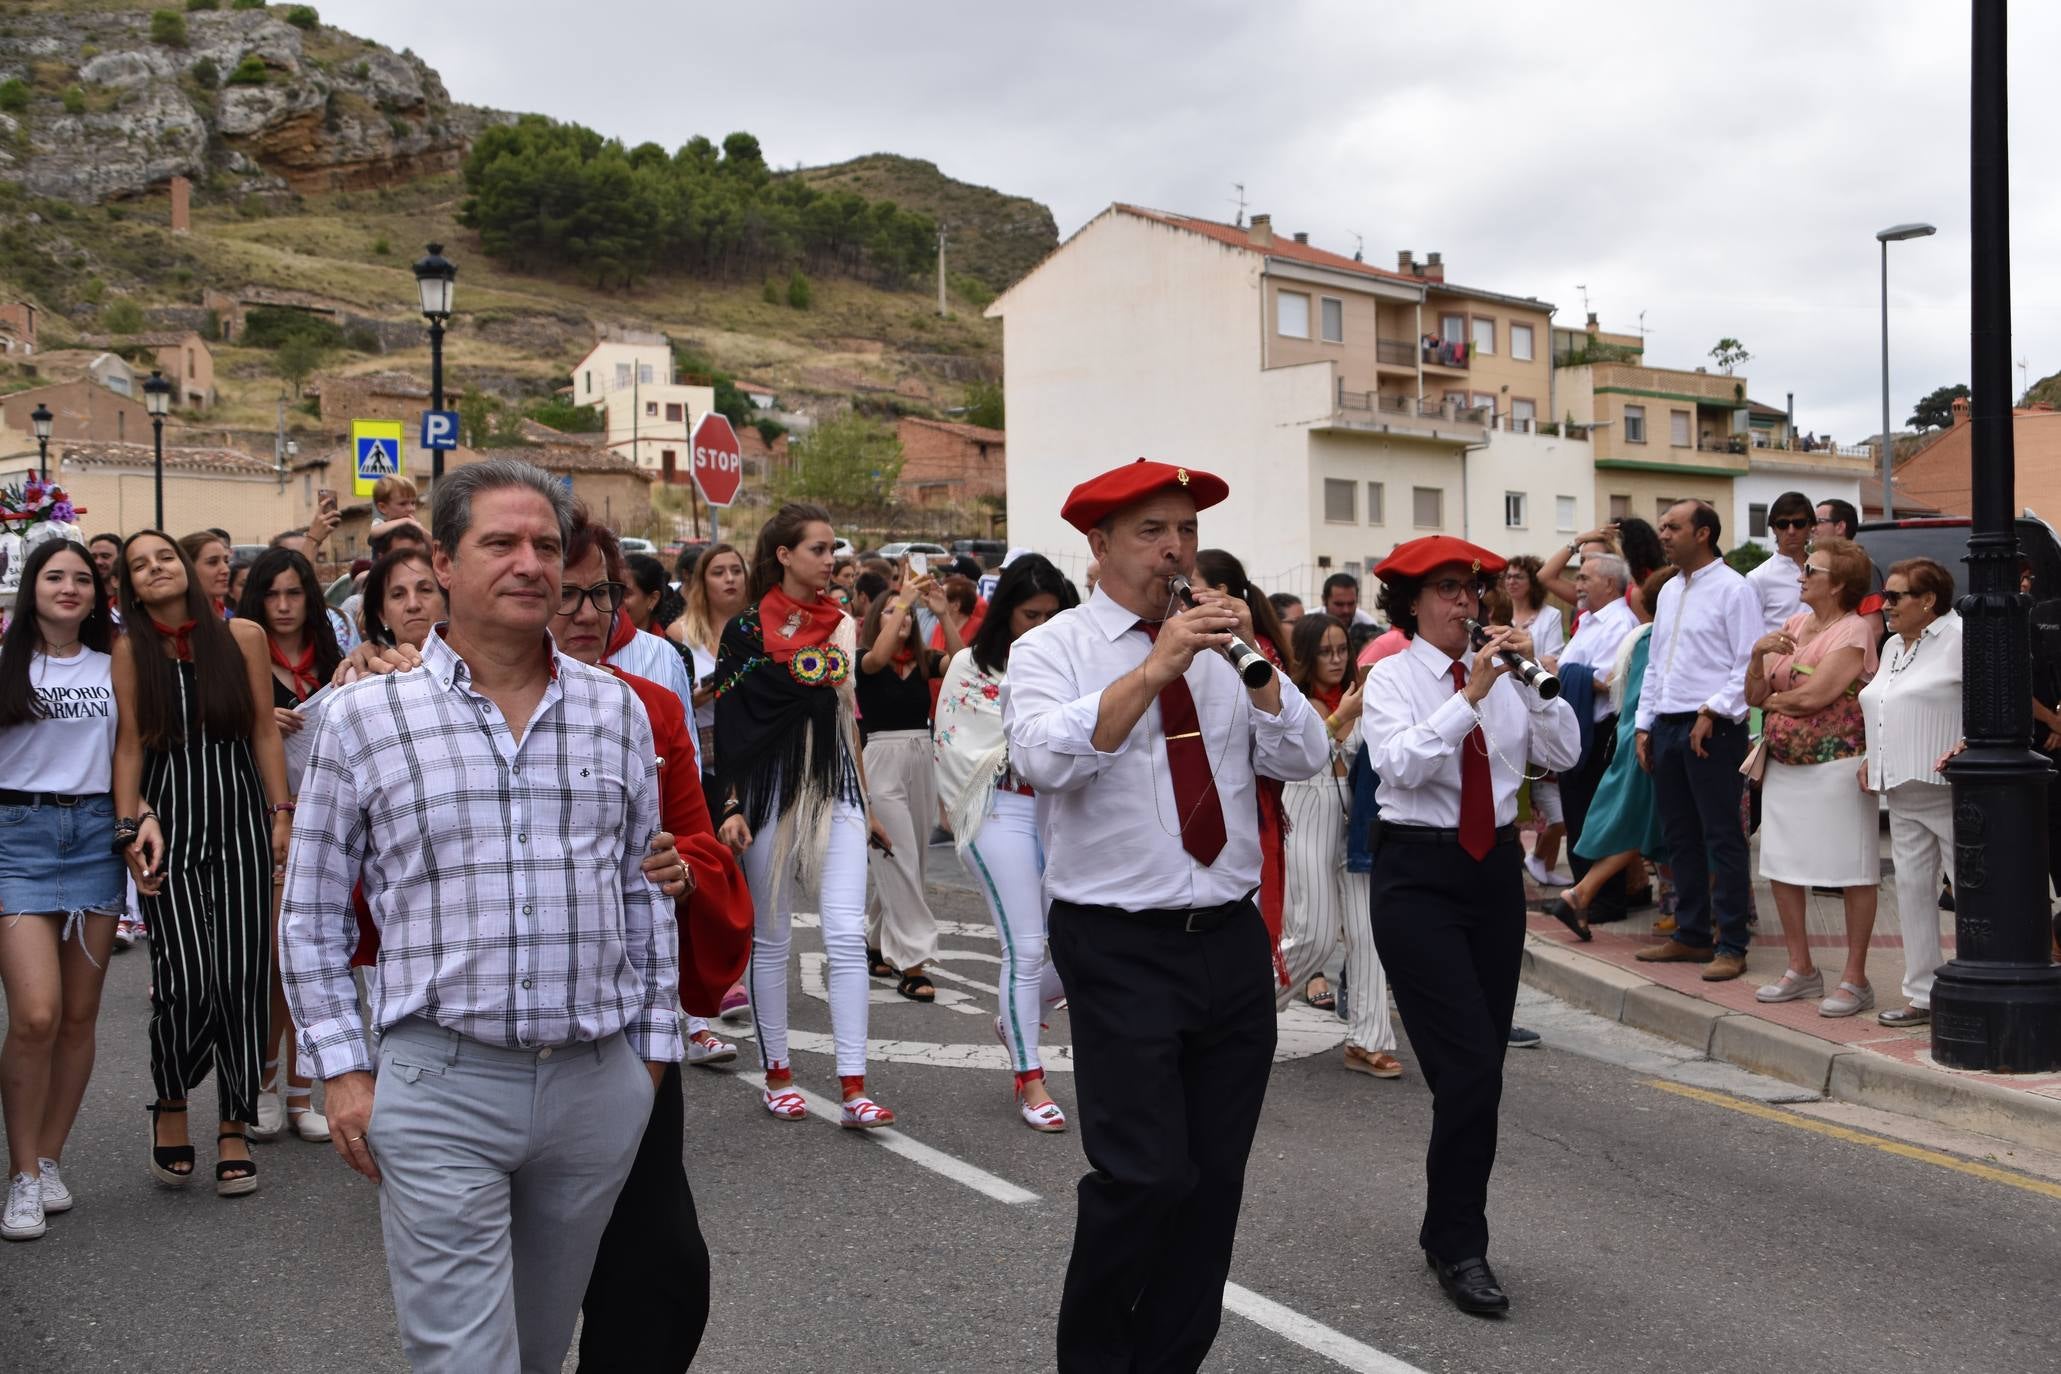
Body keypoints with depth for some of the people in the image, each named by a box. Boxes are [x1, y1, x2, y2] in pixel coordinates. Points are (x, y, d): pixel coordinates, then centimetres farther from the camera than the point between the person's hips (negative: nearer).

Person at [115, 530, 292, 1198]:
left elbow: (264, 730, 5)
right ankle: (170, 1105, 16)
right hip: (170, 823, -1)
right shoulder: (130, 649, 2)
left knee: (242, 975, -1)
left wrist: (282, 814, 2)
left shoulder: (242, 636, 2)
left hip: (241, 818, 1)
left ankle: (234, 1129, 12)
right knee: (187, 978, -11)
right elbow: (130, 743, 1)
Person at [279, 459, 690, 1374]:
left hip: (598, 1084, 3)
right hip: (439, 1090, -3)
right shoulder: (365, 717, -1)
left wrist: (652, 1048, 11)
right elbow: (311, 913, 5)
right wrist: (343, 1070, -1)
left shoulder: (617, 712, 7)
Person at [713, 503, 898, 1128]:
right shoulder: (746, 629, -4)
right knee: (771, 938, 6)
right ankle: (777, 1073, 20)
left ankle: (854, 1089, -7)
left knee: (847, 935, -7)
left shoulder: (841, 624, 11)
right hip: (772, 789, -3)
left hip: (835, 790, 3)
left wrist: (866, 804, 19)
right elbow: (729, 722, -6)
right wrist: (732, 806, -13)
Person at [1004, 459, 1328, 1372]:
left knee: (1216, 1178, 9)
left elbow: (1302, 760, 3)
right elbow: (1044, 759, -21)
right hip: (1120, 947, -5)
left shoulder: (1223, 647, 11)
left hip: (1232, 940, 5)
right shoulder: (1052, 650, -2)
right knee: (1145, 1177, -11)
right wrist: (1155, 667, -25)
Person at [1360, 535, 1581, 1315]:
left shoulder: (1501, 674, 7)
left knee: (1484, 1066, 10)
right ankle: (1457, 1246, 3)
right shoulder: (1392, 677, -5)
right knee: (1470, 1067, -11)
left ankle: (1451, 1231, 26)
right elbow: (1398, 763, -22)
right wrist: (1469, 697, -25)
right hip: (1419, 875, -5)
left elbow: (1564, 754, 1)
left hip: (1496, 867, 5)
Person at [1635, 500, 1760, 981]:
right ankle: (1690, 935, 21)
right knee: (1680, 836, 12)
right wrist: (1645, 724, 15)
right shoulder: (1669, 592, 17)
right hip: (1668, 726, 8)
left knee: (1722, 837, -4)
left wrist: (1713, 712, -17)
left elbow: (1749, 665, -13)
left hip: (1713, 728, -8)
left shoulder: (1732, 590, -7)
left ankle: (1731, 945, 0)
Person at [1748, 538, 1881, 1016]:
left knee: (1854, 871, 0)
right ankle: (1801, 969, 23)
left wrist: (1772, 700, -1)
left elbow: (1813, 695, -19)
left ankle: (1855, 980, 6)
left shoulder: (1854, 630, -10)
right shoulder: (1793, 625, 12)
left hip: (1835, 762, -8)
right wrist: (1758, 652, -10)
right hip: (1783, 763, 8)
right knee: (1781, 867, 10)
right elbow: (1753, 694, 8)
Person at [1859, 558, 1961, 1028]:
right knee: (1912, 889, 9)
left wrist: (1969, 744, -26)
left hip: (1949, 790, -9)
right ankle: (1923, 994, 16)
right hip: (1903, 794, 9)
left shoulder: (1958, 639, -9)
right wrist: (1872, 756, 14)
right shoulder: (1894, 646, 18)